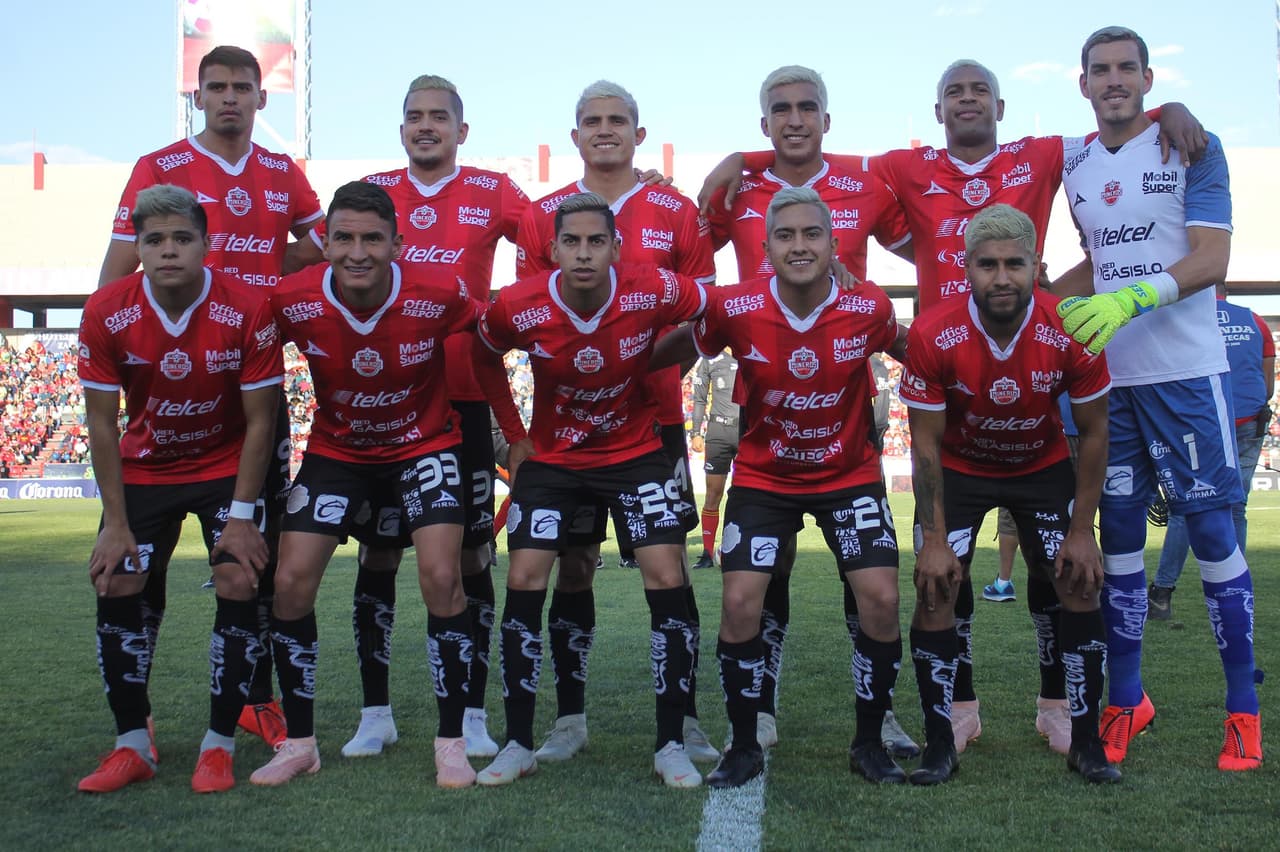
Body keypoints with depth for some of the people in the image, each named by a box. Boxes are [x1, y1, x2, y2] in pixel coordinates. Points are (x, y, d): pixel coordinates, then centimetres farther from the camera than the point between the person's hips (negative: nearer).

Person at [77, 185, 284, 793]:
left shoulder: (246, 310, -22)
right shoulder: (106, 313, -17)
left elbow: (260, 420, -15)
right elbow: (102, 422, -10)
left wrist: (241, 517, -17)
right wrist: (115, 523, -13)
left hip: (226, 466, -2)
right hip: (144, 467, 2)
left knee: (238, 585, -13)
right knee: (116, 585, -5)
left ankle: (219, 745, 1)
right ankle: (132, 745, 9)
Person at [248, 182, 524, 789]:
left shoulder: (440, 298, -23)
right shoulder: (293, 302, -21)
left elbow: (484, 359, -4)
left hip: (425, 445, -2)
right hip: (336, 449, 2)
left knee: (441, 578, -16)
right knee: (291, 582, -6)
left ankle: (451, 742, 0)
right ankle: (299, 742, 12)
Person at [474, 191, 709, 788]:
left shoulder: (654, 290, -22)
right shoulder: (517, 307, -19)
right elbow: (481, 358, 2)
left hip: (636, 453, -1)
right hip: (552, 458, 1)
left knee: (667, 580, -11)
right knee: (524, 582, -6)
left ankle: (672, 744, 4)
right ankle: (518, 744, 9)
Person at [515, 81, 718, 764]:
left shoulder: (677, 214, 5)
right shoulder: (541, 216, 7)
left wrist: (659, 366, -7)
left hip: (653, 418, -1)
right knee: (571, 566, 5)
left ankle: (685, 719, 11)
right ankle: (569, 719, 16)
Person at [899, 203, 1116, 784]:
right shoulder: (933, 337, -28)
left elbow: (1093, 433, -11)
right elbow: (925, 442, -17)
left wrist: (1082, 530, -11)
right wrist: (934, 538, -18)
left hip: (1044, 467, 1)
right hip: (959, 469, -1)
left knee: (1080, 584, -7)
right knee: (935, 589, -10)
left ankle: (1086, 742, 7)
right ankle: (939, 745, 2)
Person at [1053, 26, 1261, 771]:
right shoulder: (1075, 164, 12)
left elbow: (1212, 260, -14)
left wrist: (1132, 299, -28)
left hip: (1185, 371, -5)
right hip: (1107, 375, 5)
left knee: (1212, 534, -1)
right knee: (1118, 536, 8)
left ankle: (1245, 710, 11)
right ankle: (1126, 700, 19)